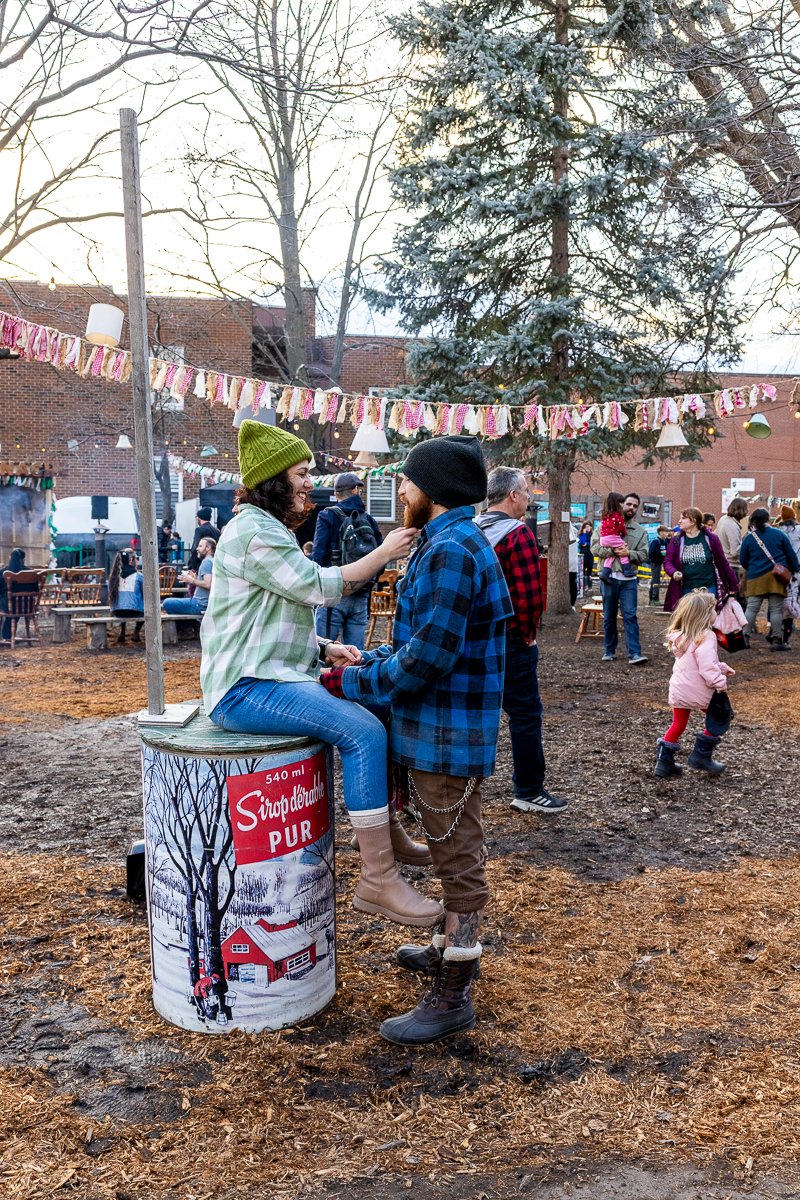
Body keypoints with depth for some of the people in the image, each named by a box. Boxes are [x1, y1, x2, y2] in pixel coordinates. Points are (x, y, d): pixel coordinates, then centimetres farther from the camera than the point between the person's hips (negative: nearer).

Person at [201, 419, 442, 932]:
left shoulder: (271, 529, 22)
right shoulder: (253, 530, -12)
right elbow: (319, 586, -19)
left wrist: (325, 649, 8)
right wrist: (384, 552, -10)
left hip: (277, 673, 11)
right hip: (247, 687, -11)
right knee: (364, 731, -24)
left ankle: (390, 836, 16)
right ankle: (378, 880, -17)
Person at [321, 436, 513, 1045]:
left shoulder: (452, 550, -22)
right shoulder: (450, 543, 12)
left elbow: (428, 658, -25)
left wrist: (353, 682, -15)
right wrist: (372, 660, 8)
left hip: (449, 735, -10)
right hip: (441, 728, 10)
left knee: (459, 858, 2)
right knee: (455, 852, 23)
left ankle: (452, 996, 16)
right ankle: (452, 948, 42)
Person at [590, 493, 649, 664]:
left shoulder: (641, 531, 8)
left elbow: (643, 555, -1)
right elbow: (595, 548, -5)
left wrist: (629, 553, -19)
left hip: (628, 579, 0)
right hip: (609, 577, 0)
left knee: (630, 615, -6)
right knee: (609, 616, 9)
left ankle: (634, 653, -7)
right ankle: (609, 651, 20)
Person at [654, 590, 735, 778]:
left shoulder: (680, 637, 7)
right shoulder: (706, 637, -19)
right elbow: (707, 666, -28)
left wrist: (721, 667, 15)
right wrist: (720, 682, -20)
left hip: (678, 690, 7)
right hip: (698, 691, -7)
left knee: (678, 724, 20)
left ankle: (664, 762, 20)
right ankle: (701, 755, 15)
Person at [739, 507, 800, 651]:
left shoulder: (748, 538, 1)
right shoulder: (779, 534, 1)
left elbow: (743, 560, 8)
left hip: (756, 578, 1)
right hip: (777, 577, 0)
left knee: (751, 608, 3)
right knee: (776, 609, 2)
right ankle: (777, 640, 2)